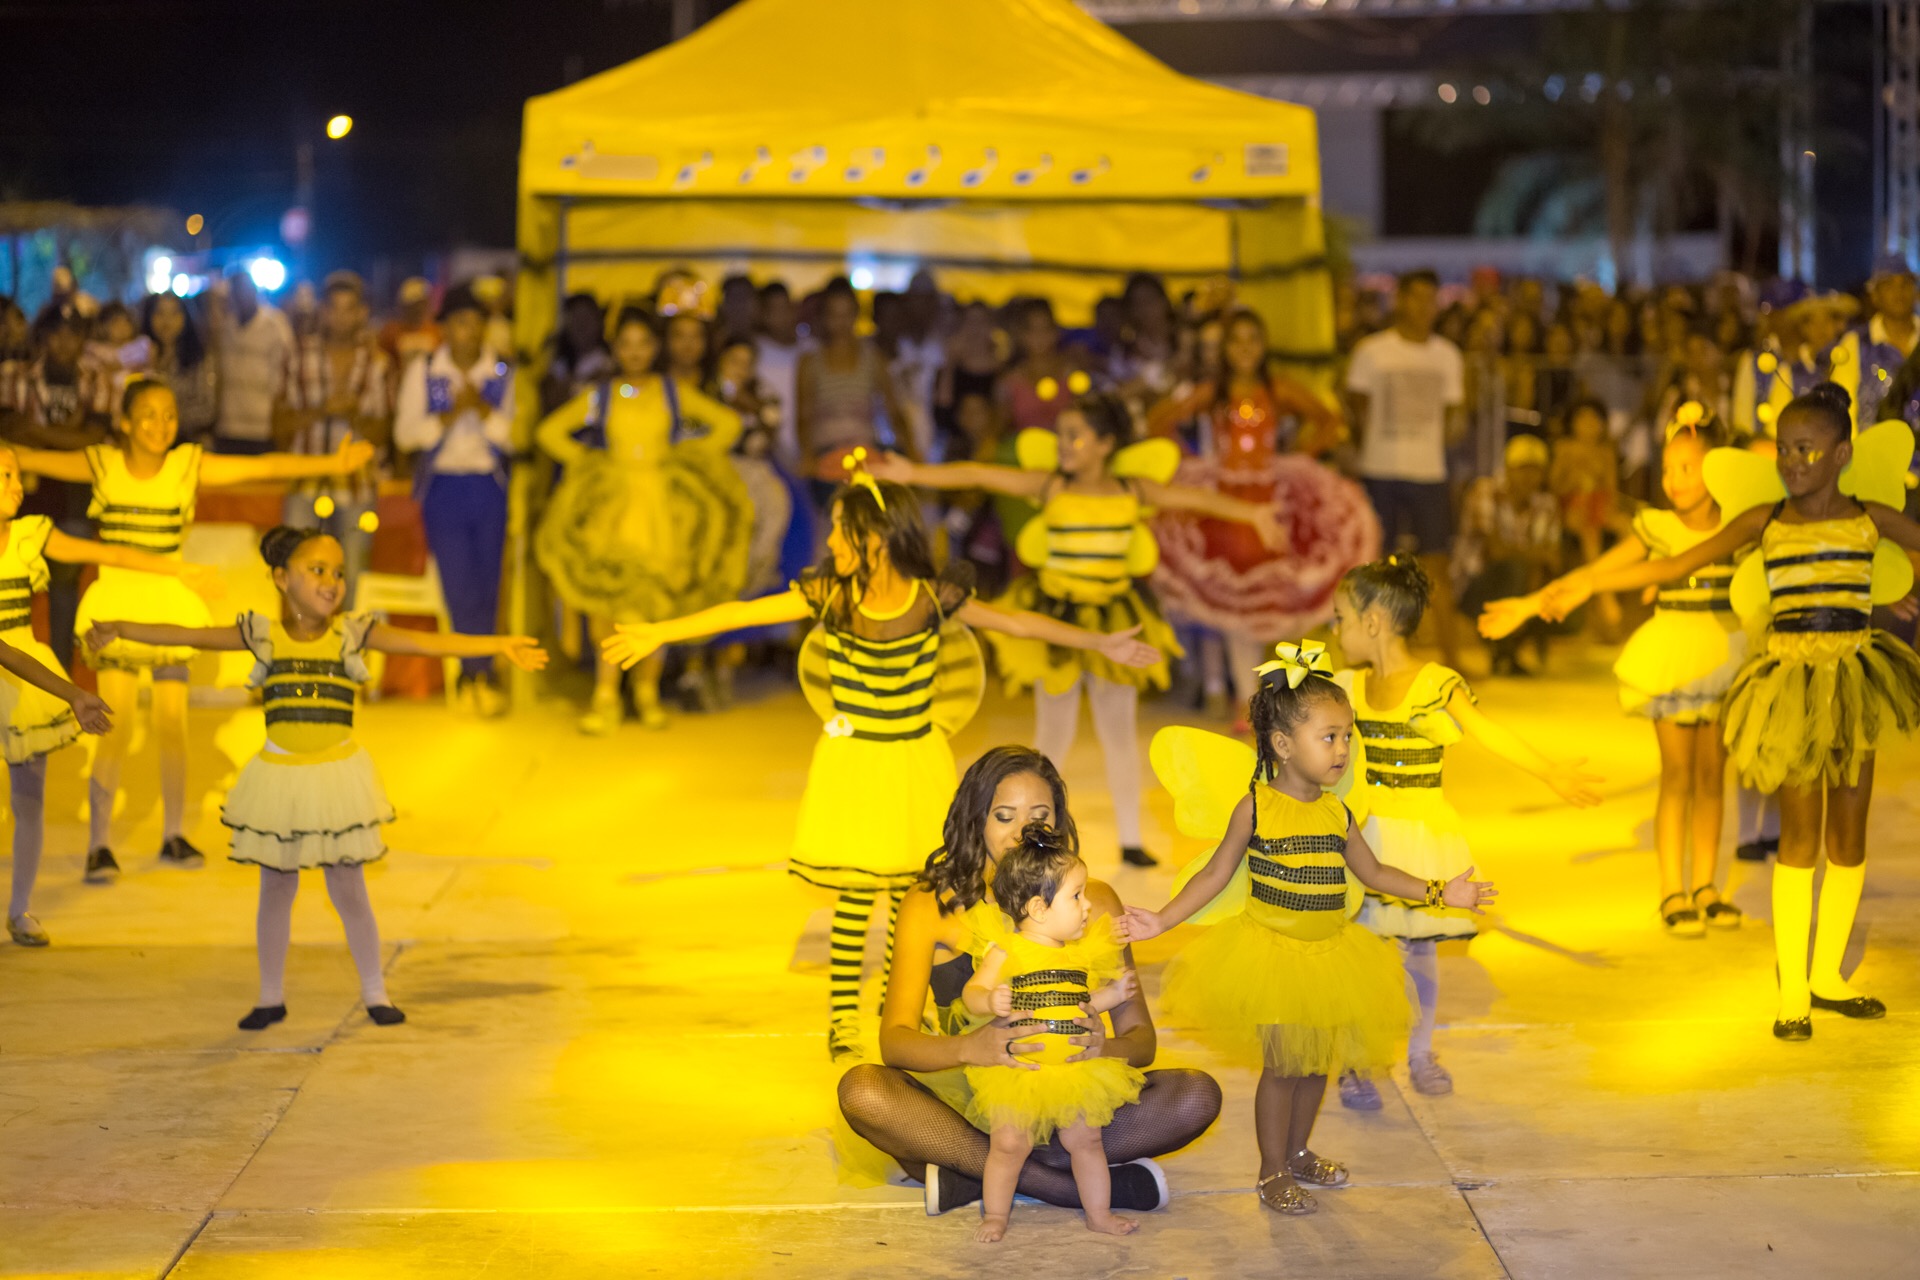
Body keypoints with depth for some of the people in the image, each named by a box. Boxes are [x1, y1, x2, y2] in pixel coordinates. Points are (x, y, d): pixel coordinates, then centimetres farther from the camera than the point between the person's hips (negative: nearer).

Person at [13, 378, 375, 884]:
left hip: (170, 602, 1)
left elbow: (265, 466, -11)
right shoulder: (102, 464, -4)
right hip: (117, 602, -1)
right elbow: (29, 459, -3)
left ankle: (174, 837, 23)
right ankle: (100, 845, 3)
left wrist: (330, 463, -18)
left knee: (172, 724, 7)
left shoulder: (190, 466, -5)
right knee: (115, 727, -6)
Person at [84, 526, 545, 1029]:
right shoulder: (262, 634, -4)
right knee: (276, 891, 11)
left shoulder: (353, 632, -5)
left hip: (337, 776, -1)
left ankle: (374, 993, 20)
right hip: (278, 775, 1)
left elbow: (425, 643, -12)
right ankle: (271, 997, 24)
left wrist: (499, 645, -20)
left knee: (348, 892, 6)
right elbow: (186, 636, -3)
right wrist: (119, 629, -8)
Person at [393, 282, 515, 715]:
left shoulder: (503, 374, 2)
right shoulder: (423, 372, 1)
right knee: (459, 585, -6)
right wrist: (451, 415, -16)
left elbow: (512, 436, -1)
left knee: (487, 585, 3)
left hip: (489, 488, 1)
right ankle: (482, 676, 7)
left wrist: (482, 409, -17)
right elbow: (404, 434, -3)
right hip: (443, 488, -1)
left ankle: (473, 674, 17)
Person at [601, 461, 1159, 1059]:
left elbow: (1017, 622, 0)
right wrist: (659, 633, -5)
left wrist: (1100, 642, 3)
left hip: (915, 764, 1)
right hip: (852, 763, -1)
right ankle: (842, 1021, 8)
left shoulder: (934, 598, -9)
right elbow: (742, 613, -5)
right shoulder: (828, 595, -8)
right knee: (855, 896, -3)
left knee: (911, 893, 7)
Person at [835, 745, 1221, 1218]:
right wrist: (970, 1048, -35)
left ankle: (970, 1172, -25)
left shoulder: (1093, 902, 1)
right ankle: (1081, 1186, -29)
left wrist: (1103, 1048, -27)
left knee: (1198, 1095, -23)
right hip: (965, 1098, -1)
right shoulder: (932, 907, -3)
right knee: (862, 1090, -31)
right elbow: (895, 1039, -12)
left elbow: (1141, 1039, -1)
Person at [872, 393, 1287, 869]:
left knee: (1119, 731, 9)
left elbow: (1195, 497, -3)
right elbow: (979, 475, -12)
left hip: (1114, 623, 2)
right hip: (1056, 620, -1)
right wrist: (914, 474, -16)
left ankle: (1130, 839, 18)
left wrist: (1253, 514, -12)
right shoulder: (1051, 486, -8)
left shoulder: (1133, 490, -3)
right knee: (1053, 734, 6)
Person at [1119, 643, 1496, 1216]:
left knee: (1317, 1060, 13)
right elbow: (1216, 874, -6)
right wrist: (1161, 920, -13)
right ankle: (1273, 1172, 13)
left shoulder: (1337, 815, 1)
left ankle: (1298, 1152, 33)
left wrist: (1439, 892, 10)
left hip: (1328, 956, 5)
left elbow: (1373, 873, 14)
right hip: (1271, 954, -5)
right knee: (1282, 1063, -2)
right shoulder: (1254, 809, -12)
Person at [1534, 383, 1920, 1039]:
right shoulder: (1765, 521, 2)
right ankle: (1792, 993, 6)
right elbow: (1677, 566, 1)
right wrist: (1586, 582, -3)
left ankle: (1826, 977, 22)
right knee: (1799, 834, -2)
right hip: (1792, 683, -1)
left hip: (1855, 682, 1)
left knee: (1848, 833, 7)